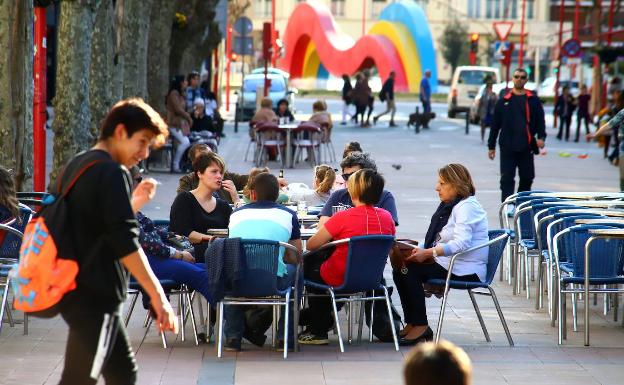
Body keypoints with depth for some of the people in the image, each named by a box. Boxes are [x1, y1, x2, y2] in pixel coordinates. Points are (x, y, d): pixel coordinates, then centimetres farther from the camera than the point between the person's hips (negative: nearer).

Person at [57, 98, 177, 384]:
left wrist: (134, 203, 19)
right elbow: (126, 243, -21)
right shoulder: (112, 172, -14)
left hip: (78, 291, 10)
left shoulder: (78, 166, 15)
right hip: (95, 297, -10)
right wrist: (158, 296, -20)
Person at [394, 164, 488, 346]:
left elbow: (461, 243, -25)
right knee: (401, 270, -6)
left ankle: (421, 327, -16)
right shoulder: (448, 206, 18)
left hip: (465, 270, -10)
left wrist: (428, 253, -27)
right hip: (447, 263, 10)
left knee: (411, 270, -23)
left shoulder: (467, 207, -13)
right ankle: (412, 324, -3)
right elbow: (439, 241, 20)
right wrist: (421, 249, 0)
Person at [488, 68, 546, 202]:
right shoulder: (504, 100, 6)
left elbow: (540, 121, 6)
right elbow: (495, 124, 8)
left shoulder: (533, 100, 6)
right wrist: (491, 146, 6)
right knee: (507, 180, -6)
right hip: (507, 148, -1)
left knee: (527, 178, 9)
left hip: (526, 148, 1)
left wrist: (541, 137, -12)